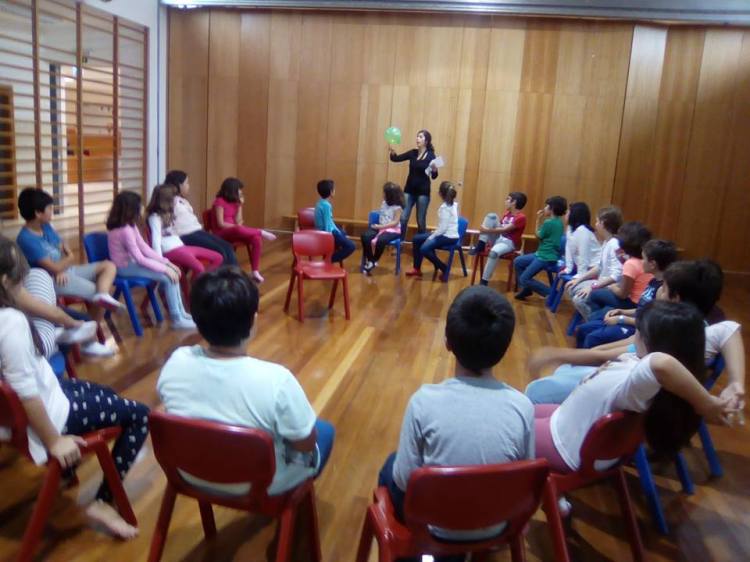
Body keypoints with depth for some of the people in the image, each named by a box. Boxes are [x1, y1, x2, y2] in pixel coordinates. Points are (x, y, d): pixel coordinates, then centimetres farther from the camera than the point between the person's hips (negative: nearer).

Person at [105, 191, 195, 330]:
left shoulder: (130, 226, 4)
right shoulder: (124, 230, -25)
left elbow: (144, 248, 5)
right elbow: (139, 258, -25)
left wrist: (166, 262, -2)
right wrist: (165, 268, -21)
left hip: (131, 262, 9)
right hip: (126, 267, -9)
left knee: (172, 272, 2)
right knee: (168, 277, -16)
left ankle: (181, 313, 7)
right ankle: (177, 319, -9)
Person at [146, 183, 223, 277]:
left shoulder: (168, 214, 21)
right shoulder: (155, 217, -8)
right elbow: (156, 240, -18)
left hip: (180, 246, 10)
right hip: (171, 251, -10)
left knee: (218, 258, 0)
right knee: (199, 268, -34)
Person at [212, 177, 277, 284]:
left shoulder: (234, 202, 13)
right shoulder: (220, 201, -8)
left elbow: (238, 222, 3)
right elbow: (221, 224, -14)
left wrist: (240, 206, -1)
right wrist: (237, 226, -11)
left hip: (234, 232, 7)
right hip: (222, 234, -7)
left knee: (257, 239, -20)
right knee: (239, 229, -42)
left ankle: (255, 271, -22)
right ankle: (261, 232, -18)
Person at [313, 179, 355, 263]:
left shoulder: (320, 203, 7)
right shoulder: (326, 205, -23)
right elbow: (327, 223, -23)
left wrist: (339, 232, 19)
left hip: (323, 231, 10)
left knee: (344, 235, 33)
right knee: (350, 246, -13)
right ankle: (329, 260, -8)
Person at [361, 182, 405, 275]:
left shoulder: (397, 207, -10)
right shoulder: (384, 203, 12)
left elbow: (395, 222, -17)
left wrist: (381, 226, -21)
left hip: (393, 230, -7)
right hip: (381, 227, 7)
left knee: (380, 240, -38)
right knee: (365, 236, -21)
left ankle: (374, 261, -15)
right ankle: (369, 260, -14)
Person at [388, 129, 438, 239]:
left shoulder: (431, 156, -6)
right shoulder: (412, 153, 5)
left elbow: (434, 176, -6)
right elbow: (396, 159, -1)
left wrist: (434, 170, -28)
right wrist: (392, 152, -22)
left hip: (423, 191, -3)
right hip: (409, 190, 3)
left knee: (421, 221, 4)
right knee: (403, 218, -2)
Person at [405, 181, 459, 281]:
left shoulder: (444, 208, -17)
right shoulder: (454, 205, 11)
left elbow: (443, 228, -22)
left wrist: (431, 237, -13)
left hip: (449, 237, -10)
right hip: (447, 235, 10)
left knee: (424, 248, -28)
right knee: (416, 239, 8)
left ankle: (444, 269, -10)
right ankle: (417, 269, 14)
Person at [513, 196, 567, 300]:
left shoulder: (549, 223, -20)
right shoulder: (558, 221, 8)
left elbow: (538, 236, -6)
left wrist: (538, 219, -2)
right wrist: (543, 219, 5)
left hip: (546, 257, -10)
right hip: (545, 254, 10)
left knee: (524, 279, -7)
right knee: (517, 261, 17)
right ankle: (527, 289, 24)